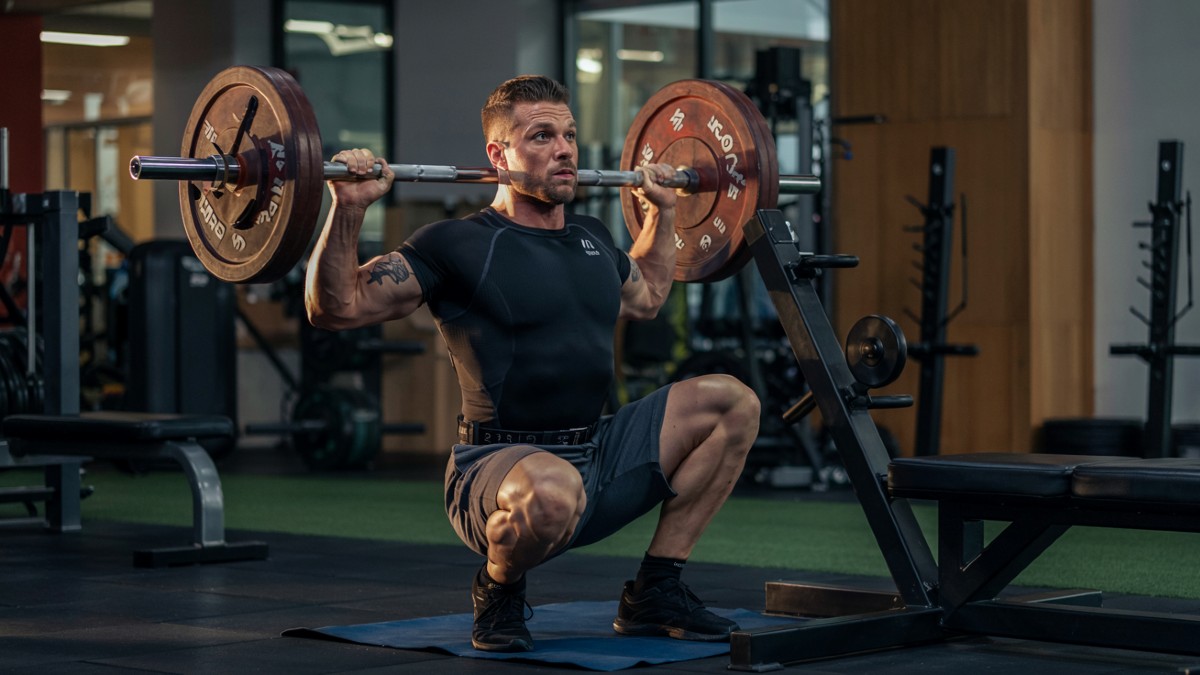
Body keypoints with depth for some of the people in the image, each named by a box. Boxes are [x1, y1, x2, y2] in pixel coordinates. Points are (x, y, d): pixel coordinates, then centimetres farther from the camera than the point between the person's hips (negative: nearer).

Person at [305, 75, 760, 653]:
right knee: (551, 489, -43)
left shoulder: (592, 240, 14)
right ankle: (498, 591, -4)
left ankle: (654, 593, 4)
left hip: (597, 461, 8)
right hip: (501, 472, -7)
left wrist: (661, 212, 33)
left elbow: (646, 298, 37)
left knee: (731, 403, -1)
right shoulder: (461, 247, -8)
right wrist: (348, 209, -24)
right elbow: (335, 307, -13)